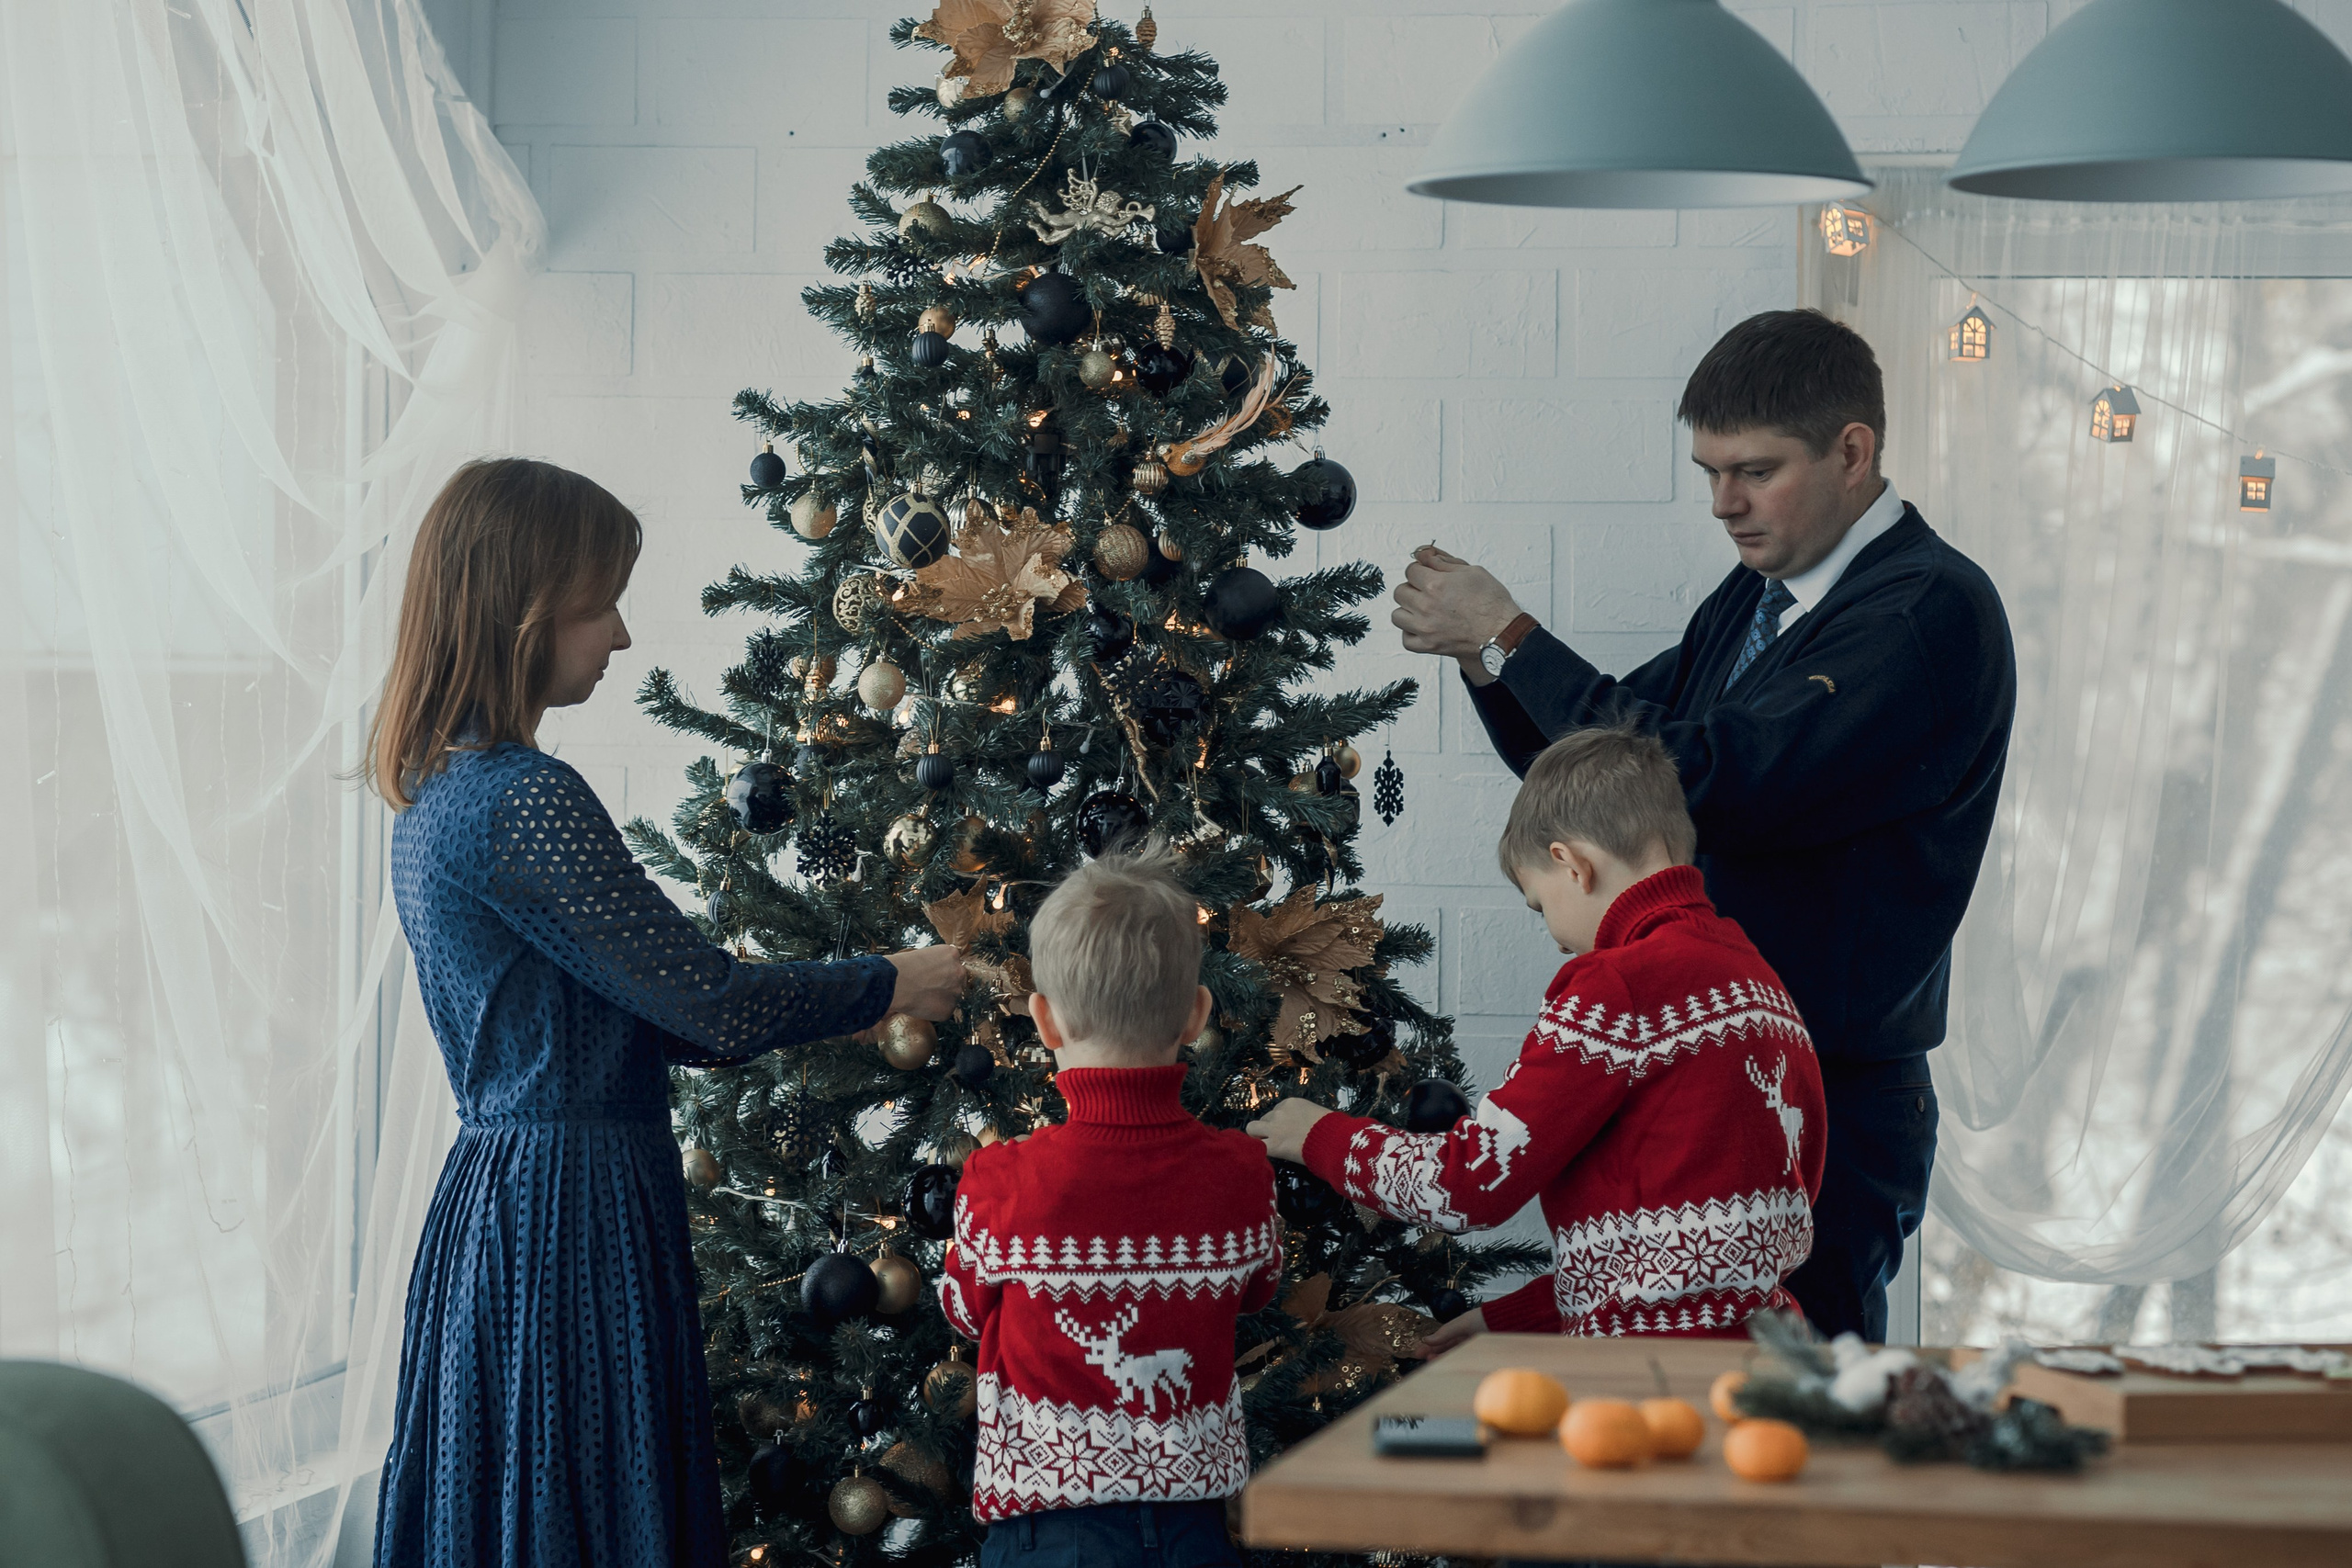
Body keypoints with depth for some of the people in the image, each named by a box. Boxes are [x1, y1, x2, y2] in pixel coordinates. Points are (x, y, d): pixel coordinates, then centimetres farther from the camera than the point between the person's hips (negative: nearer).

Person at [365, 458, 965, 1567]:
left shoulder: (441, 794, 11)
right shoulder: (524, 804, -19)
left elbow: (638, 1008, 15)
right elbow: (709, 1004, -15)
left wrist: (853, 1000, 15)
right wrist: (889, 985, 1)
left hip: (493, 1211, 10)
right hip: (576, 1221, -10)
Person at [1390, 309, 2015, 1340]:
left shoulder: (1933, 612, -15)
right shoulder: (1757, 596, 14)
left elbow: (1716, 784, -24)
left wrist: (1512, 639, -16)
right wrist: (1484, 662, -1)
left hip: (1836, 1105, -8)